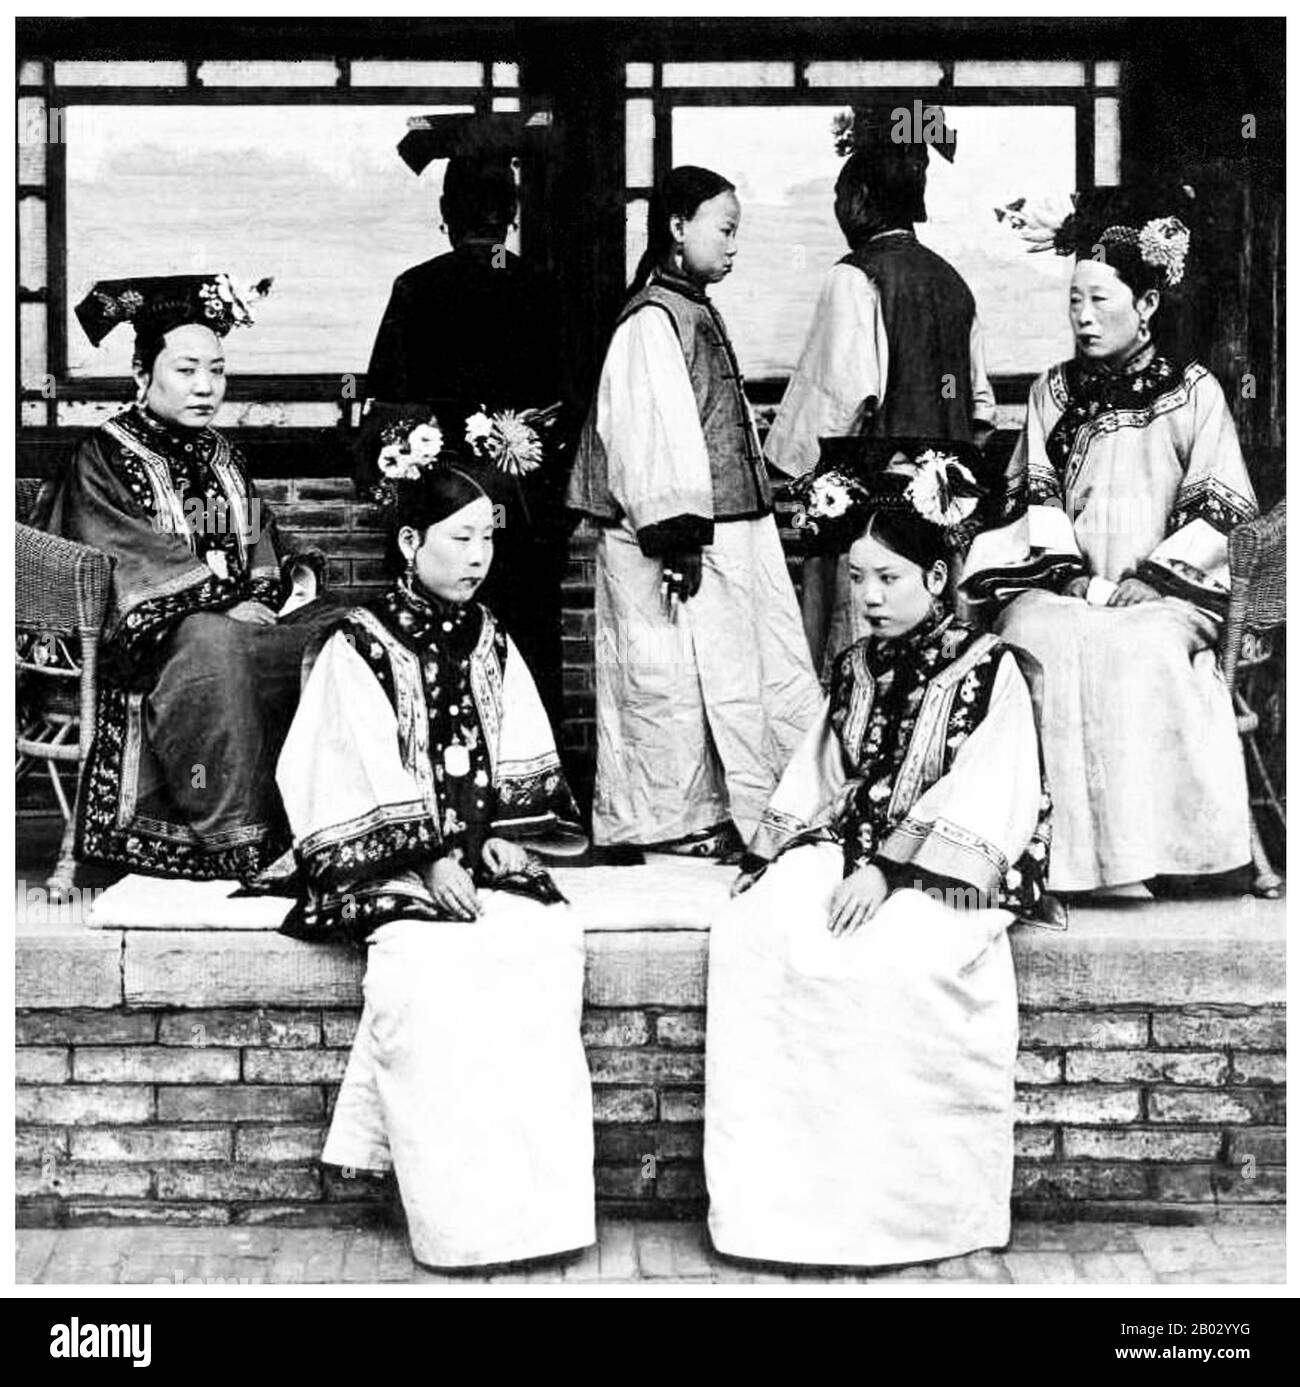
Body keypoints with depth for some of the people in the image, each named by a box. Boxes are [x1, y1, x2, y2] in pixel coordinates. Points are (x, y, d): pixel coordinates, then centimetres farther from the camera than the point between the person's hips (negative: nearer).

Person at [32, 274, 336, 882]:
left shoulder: (221, 456, 20)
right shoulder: (102, 457, -1)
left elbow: (258, 553, 23)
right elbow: (125, 564, -13)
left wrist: (297, 572, -1)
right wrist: (228, 603, -19)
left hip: (238, 615, 7)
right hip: (148, 637, -7)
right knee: (210, 645, -39)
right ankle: (234, 842, -37)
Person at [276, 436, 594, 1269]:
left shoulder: (492, 647, 15)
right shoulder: (360, 650, 0)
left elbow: (525, 772, 10)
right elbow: (371, 783, -7)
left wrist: (489, 844, -7)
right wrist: (430, 861, -17)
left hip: (484, 854, 4)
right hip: (386, 861, -4)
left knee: (549, 940, -26)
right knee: (432, 958, -32)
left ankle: (537, 1196, -22)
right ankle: (462, 1216, -25)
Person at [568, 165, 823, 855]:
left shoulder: (696, 313, 17)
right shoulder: (652, 320, -14)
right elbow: (656, 435, -20)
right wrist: (677, 539, -23)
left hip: (724, 530, 10)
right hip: (678, 540, -10)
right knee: (674, 681, -1)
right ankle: (671, 818, 8)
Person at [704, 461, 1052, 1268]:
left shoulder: (989, 670, -4)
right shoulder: (856, 667, 18)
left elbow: (976, 803, -13)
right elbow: (819, 780, 20)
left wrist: (888, 871, -21)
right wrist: (768, 858, 5)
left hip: (941, 873, -6)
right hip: (845, 851, 6)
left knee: (874, 963, -34)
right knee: (749, 937, -22)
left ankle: (892, 1208, -19)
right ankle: (777, 1194, -19)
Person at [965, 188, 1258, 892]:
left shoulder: (1193, 391, 8)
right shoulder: (1054, 390, 17)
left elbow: (1220, 513, 2)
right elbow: (1035, 496, 11)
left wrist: (1142, 579, -10)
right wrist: (1075, 575, -6)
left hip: (1166, 592, -2)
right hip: (1058, 583, 2)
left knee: (1145, 651, -34)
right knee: (1043, 643, -30)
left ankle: (1154, 844, -27)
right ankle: (1047, 847, -28)